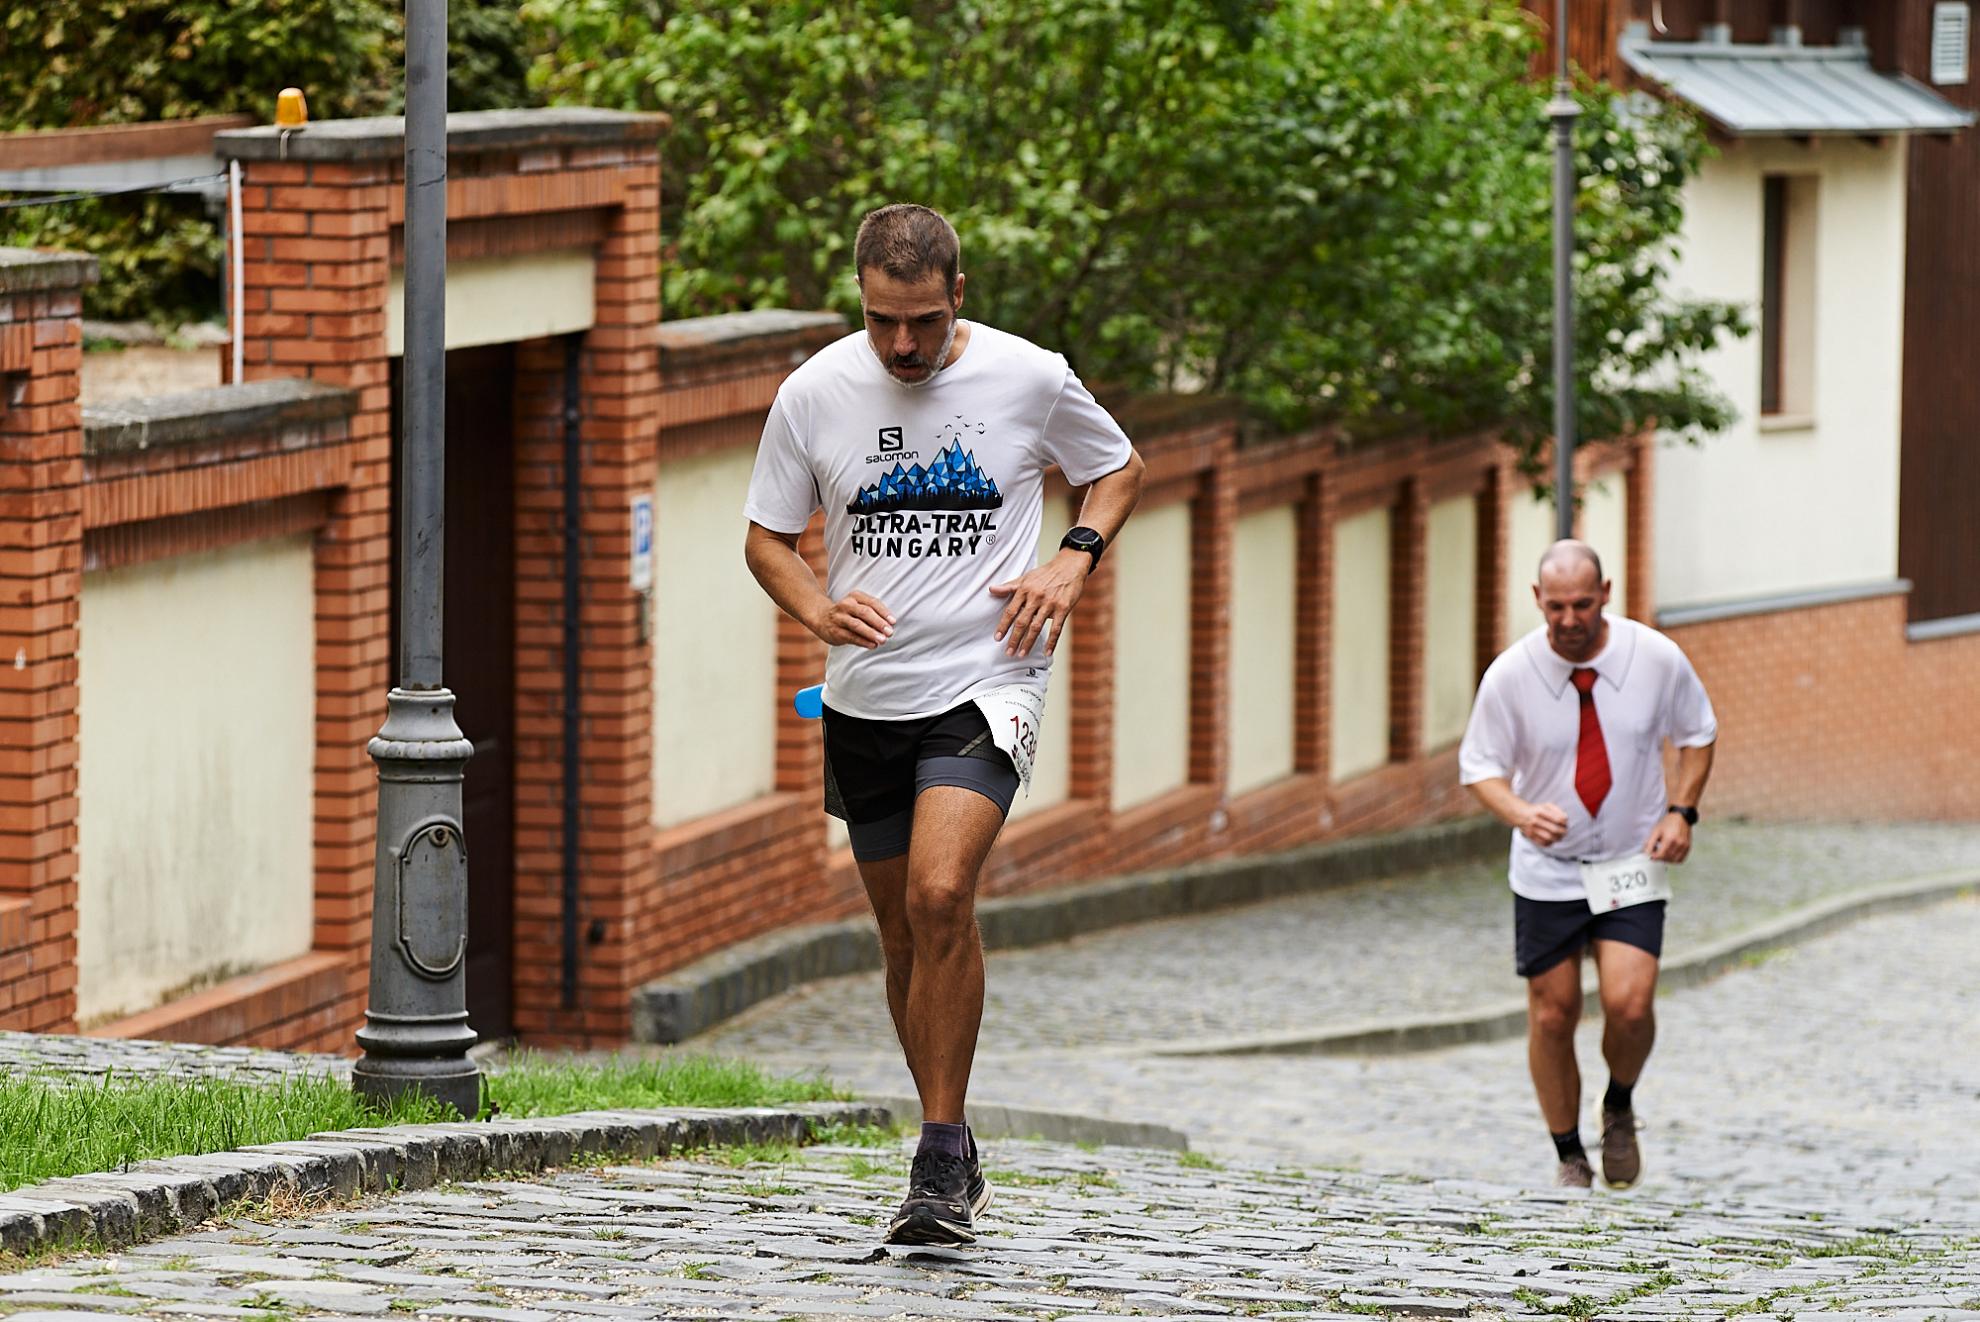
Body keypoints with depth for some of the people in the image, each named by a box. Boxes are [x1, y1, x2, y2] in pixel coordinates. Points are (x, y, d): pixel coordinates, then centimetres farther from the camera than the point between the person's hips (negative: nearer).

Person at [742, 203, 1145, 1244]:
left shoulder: (1029, 379, -5)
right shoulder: (814, 394, -2)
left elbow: (1116, 469, 14)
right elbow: (766, 537, 9)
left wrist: (1074, 561, -5)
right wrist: (818, 609, -12)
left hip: (986, 683, -3)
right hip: (865, 696, 3)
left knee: (940, 893, -23)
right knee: (904, 928, 10)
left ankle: (940, 1158, -15)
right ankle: (954, 1152, 27)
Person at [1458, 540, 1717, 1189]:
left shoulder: (1656, 659, -10)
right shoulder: (1511, 674, -13)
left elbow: (1698, 733, 7)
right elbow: (1479, 766, -3)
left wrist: (1681, 811, -6)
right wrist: (1521, 813, -24)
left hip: (1632, 865, 0)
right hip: (1547, 869, 0)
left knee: (1629, 1004, -17)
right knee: (1551, 1016, 2)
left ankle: (1620, 1109, 14)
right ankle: (1568, 1156, 21)